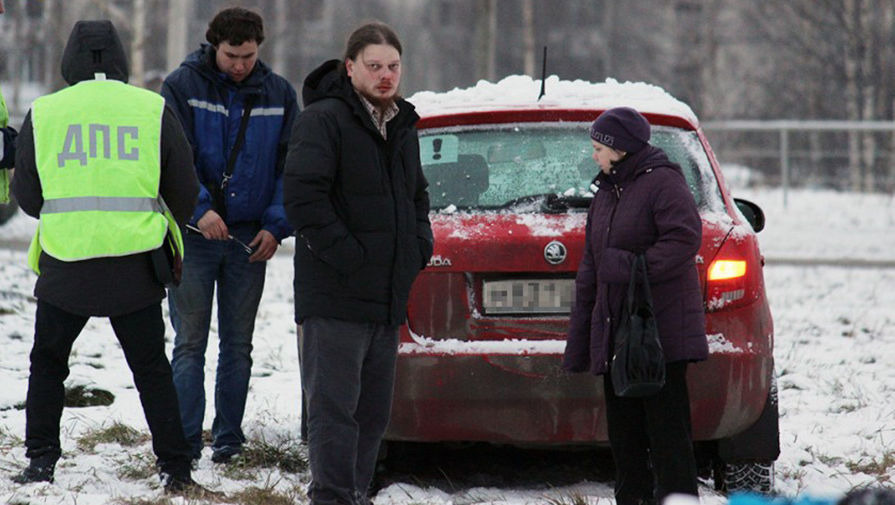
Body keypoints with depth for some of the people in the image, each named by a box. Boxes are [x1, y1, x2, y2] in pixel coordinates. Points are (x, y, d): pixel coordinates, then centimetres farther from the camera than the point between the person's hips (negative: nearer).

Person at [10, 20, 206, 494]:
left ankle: (41, 459, 13)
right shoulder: (154, 110, 2)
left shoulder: (43, 113, 2)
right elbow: (184, 191, 6)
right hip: (135, 264, 0)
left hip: (65, 262, 0)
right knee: (151, 368, 11)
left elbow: (27, 195, 8)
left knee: (47, 363, 18)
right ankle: (175, 468, 9)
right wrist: (166, 225, 27)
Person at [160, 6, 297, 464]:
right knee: (190, 343, -3)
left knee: (238, 344, 8)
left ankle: (229, 438, 14)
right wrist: (199, 208, -22)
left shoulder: (279, 95, 6)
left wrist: (276, 224, -5)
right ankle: (186, 442, -2)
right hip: (194, 234, -2)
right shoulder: (182, 87, -3)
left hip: (250, 238, 3)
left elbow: (291, 165, 8)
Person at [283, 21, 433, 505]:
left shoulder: (402, 126, 17)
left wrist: (418, 247, 12)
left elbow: (416, 195, 30)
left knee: (373, 412, 12)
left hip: (387, 299, 8)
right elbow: (302, 194, -18)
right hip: (334, 298, -8)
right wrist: (345, 255, -19)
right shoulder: (323, 120, -10)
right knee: (334, 407, -9)